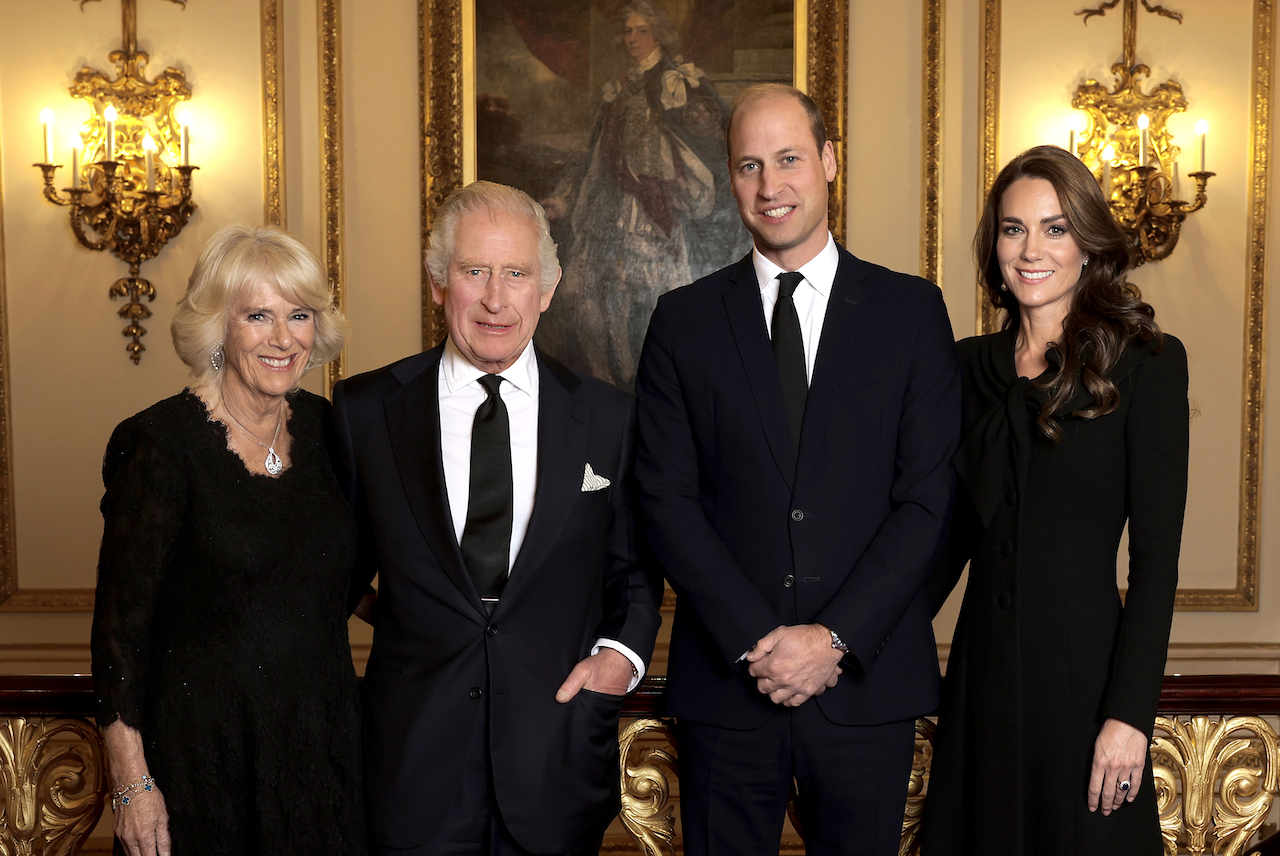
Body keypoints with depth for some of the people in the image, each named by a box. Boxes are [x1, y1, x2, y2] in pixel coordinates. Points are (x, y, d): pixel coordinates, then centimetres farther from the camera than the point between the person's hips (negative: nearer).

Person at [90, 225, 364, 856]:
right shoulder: (163, 443, -13)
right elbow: (121, 622, -12)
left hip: (323, 739, 5)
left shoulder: (326, 426, 2)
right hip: (206, 750, -4)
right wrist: (132, 782, -13)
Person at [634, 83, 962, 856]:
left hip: (867, 682, 0)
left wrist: (836, 638, -11)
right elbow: (667, 496, -1)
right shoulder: (685, 321, 5)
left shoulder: (911, 310, 3)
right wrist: (754, 640, -10)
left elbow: (928, 496, -3)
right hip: (726, 681, 1)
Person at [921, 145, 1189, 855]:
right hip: (982, 665, 4)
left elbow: (1156, 555, -9)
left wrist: (1130, 715, -14)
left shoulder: (1147, 363, -6)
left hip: (1085, 665, -4)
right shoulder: (973, 365, 7)